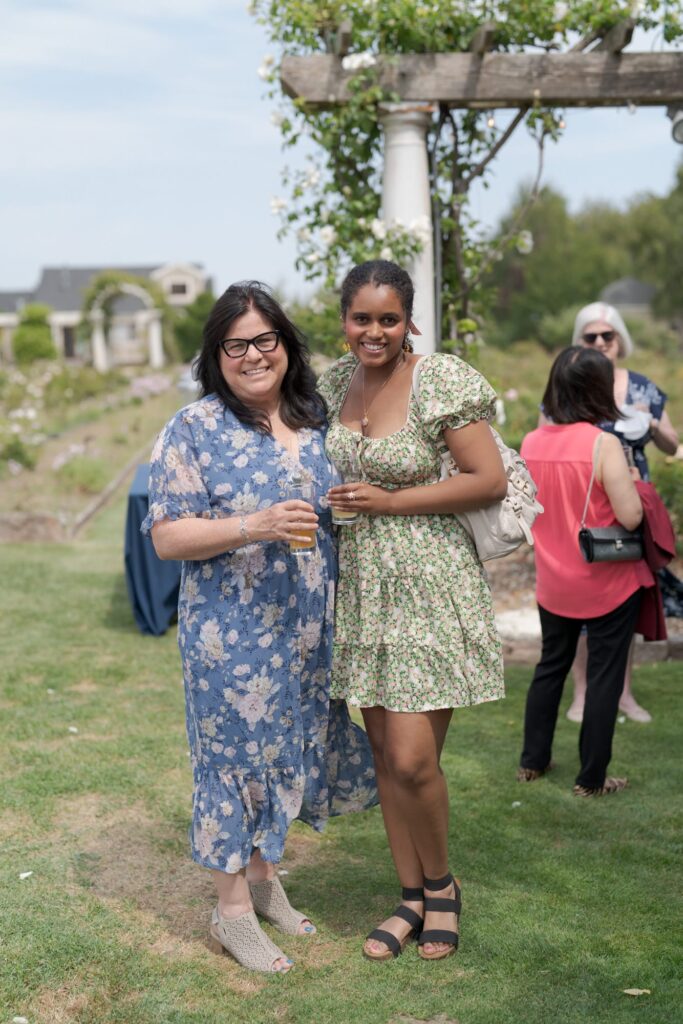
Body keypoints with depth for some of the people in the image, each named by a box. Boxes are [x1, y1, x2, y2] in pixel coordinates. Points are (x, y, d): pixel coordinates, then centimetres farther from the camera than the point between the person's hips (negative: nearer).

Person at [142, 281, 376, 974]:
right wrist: (256, 527, -24)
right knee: (235, 756, 3)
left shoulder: (315, 423, 7)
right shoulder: (193, 430, -10)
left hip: (308, 631, 6)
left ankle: (263, 875, 35)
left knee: (287, 751, 15)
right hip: (231, 635, -5)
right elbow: (166, 536, -15)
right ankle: (233, 910, 18)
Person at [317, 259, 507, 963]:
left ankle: (441, 884, 21)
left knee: (413, 761, -7)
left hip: (429, 587, -6)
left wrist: (389, 500, -16)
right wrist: (332, 501, 5)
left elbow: (490, 481, -14)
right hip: (361, 587, 6)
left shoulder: (441, 381, -11)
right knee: (385, 754, 12)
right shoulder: (337, 381, 7)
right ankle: (412, 897, 27)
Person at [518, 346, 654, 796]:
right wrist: (631, 481, -4)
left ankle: (533, 761, 30)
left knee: (551, 665, 21)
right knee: (605, 676, 7)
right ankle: (592, 778, 14)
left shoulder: (532, 442, -3)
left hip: (554, 584, 5)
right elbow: (631, 516, -22)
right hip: (608, 583, -5)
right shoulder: (604, 444, -20)